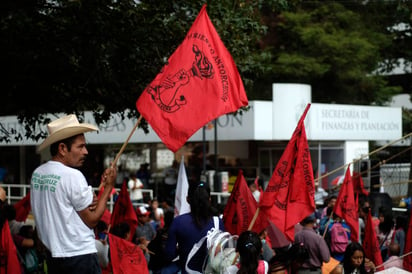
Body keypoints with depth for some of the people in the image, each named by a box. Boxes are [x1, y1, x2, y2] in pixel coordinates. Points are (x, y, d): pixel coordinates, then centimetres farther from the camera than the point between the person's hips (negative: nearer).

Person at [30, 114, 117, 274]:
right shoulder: (73, 176, -16)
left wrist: (88, 202, 1)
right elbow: (92, 220, -10)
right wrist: (109, 186, -2)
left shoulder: (37, 174, 6)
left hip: (53, 255, 8)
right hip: (80, 256, -8)